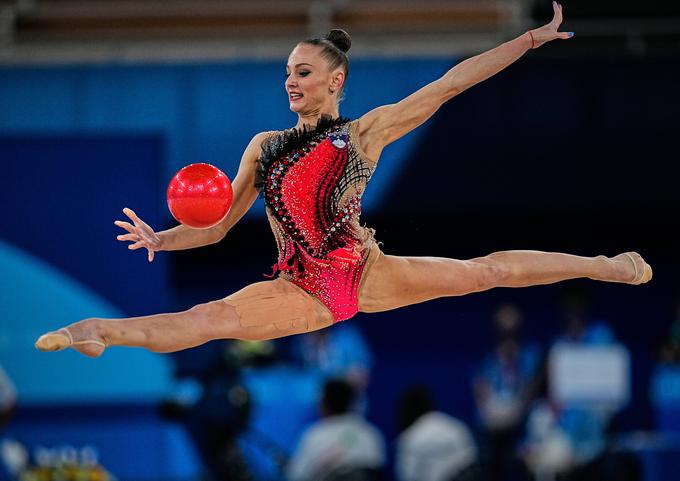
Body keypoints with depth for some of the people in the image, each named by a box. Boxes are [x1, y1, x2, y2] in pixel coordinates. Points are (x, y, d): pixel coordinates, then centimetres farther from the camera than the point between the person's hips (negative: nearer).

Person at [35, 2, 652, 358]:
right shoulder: (265, 147, 9)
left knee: (483, 270, -3)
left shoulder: (367, 132, 3)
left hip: (365, 274, 0)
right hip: (301, 291, 0)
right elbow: (218, 226, 10)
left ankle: (602, 265, 14)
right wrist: (160, 240, -9)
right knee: (208, 320, -26)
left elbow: (449, 85, 0)